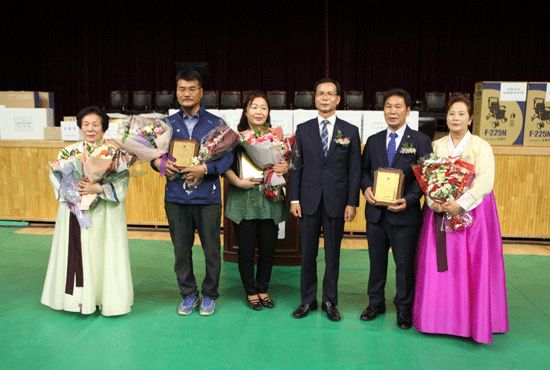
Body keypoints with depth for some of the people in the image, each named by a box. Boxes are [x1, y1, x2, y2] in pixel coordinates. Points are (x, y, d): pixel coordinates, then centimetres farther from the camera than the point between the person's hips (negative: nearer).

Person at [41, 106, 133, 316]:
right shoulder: (69, 151, 10)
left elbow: (122, 182, -9)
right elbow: (55, 176, 6)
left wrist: (98, 188, -22)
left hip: (104, 216, -3)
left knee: (103, 255, -1)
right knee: (76, 256, 4)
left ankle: (106, 299, 11)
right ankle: (78, 298, 17)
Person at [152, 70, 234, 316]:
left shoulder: (216, 123, 3)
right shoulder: (167, 124, 10)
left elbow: (228, 156, -3)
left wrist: (205, 169, -19)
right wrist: (159, 162, -11)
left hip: (208, 197, -2)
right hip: (176, 197, 2)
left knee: (211, 249, 5)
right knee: (181, 249, 8)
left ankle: (209, 295, 24)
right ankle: (189, 295, 26)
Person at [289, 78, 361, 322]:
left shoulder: (350, 132, 4)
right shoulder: (303, 129, 6)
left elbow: (354, 170, 2)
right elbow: (296, 166, 5)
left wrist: (352, 203, -4)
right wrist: (294, 199, -2)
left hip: (336, 201, 0)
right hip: (309, 201, 1)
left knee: (333, 255, 7)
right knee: (307, 254, 7)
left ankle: (330, 302, 22)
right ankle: (308, 300, 22)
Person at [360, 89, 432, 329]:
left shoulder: (420, 141, -1)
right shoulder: (373, 141, 10)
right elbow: (364, 170, 15)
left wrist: (408, 200, -19)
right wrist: (366, 188, -7)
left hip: (405, 213, -3)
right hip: (376, 212, 4)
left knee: (405, 264, 6)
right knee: (377, 261, 15)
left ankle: (403, 309, 24)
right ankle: (376, 303, 31)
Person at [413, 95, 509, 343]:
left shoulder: (481, 146, 1)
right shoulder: (435, 146, 10)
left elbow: (485, 181, -10)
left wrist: (461, 204, -22)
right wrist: (433, 202, -15)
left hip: (472, 212, -2)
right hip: (439, 212, 3)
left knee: (473, 266, -1)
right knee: (438, 267, 2)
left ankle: (474, 321, 10)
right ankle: (440, 317, 15)